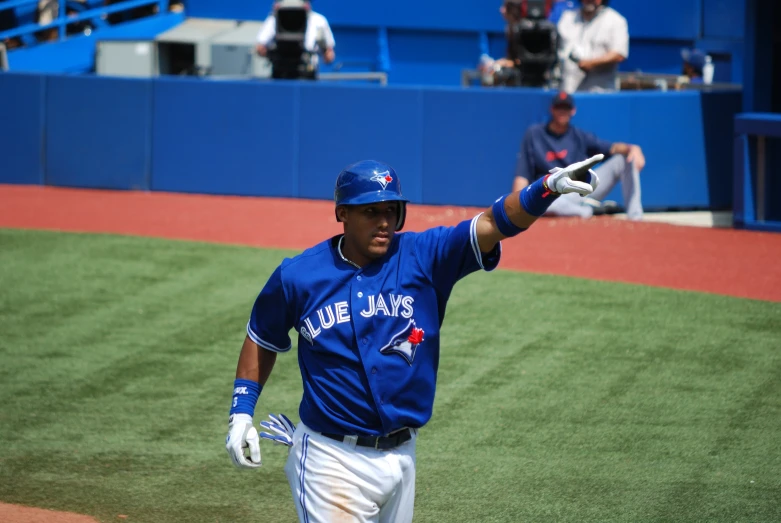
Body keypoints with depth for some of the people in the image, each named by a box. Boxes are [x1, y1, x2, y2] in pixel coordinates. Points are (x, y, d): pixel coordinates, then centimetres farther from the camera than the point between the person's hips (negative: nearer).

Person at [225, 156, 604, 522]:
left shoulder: (423, 257, -6)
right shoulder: (297, 276, -5)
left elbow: (493, 225, -20)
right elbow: (262, 341, 11)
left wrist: (547, 188, -37)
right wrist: (241, 412, 4)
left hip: (400, 456, 3)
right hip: (331, 459, -3)